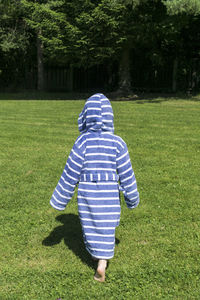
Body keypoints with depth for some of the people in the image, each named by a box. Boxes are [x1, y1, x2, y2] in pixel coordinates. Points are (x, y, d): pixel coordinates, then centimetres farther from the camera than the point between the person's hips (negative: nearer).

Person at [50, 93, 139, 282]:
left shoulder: (83, 141, -12)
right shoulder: (117, 142, -10)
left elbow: (71, 173, -9)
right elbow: (126, 173, -4)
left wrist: (59, 199, 2)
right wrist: (132, 198, 10)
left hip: (87, 193, 0)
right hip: (109, 194, 0)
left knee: (90, 225, 21)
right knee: (105, 228, 13)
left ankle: (95, 254, 42)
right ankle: (102, 263, 8)